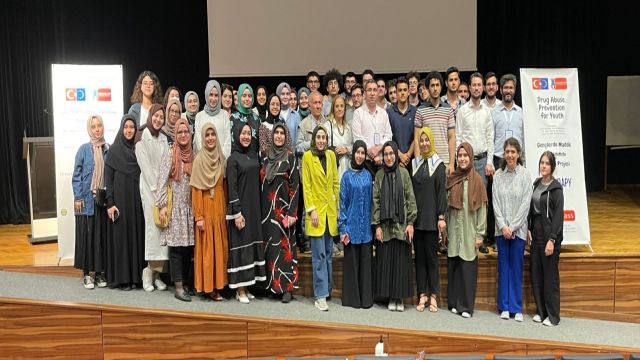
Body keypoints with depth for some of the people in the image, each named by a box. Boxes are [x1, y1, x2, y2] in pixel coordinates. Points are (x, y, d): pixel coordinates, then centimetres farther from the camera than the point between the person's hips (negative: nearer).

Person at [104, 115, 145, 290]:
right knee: (120, 236, -1)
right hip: (120, 198, -4)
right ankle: (121, 278, 6)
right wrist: (110, 203, -12)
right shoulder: (114, 149, -2)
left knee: (136, 235, 5)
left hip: (136, 198, 4)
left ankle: (135, 275, 13)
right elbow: (108, 177, -5)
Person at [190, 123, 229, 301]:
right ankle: (208, 286, 6)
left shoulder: (221, 158, 8)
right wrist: (198, 216, -14)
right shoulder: (199, 159, -7)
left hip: (220, 206, 5)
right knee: (207, 246, -1)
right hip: (205, 206, -5)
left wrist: (226, 208, 3)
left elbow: (224, 186, 10)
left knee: (220, 245, 7)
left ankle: (218, 283, 15)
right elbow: (196, 190, -10)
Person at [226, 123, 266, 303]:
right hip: (240, 208, -6)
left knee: (252, 243, 8)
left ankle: (246, 286, 16)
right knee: (241, 246, -3)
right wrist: (237, 213, -16)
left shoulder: (254, 155, 11)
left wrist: (258, 208, 11)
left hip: (254, 207, 6)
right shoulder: (233, 159, -7)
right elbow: (232, 187, -11)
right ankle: (240, 290, 5)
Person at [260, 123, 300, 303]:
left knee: (283, 244, -3)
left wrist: (292, 212, -14)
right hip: (266, 208, 4)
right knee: (269, 244, 6)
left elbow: (295, 186, -7)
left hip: (283, 208, -4)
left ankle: (286, 286, 3)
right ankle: (270, 284, 15)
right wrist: (260, 208, 7)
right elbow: (261, 182, 13)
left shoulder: (291, 157, -3)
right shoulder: (265, 156, 10)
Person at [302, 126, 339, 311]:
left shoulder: (331, 155, 10)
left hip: (331, 209, 4)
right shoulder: (308, 156, -3)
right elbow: (306, 186, -5)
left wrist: (339, 205, 7)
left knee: (328, 253, 10)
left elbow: (336, 182, 12)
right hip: (316, 209, -4)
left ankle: (327, 290, 20)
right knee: (319, 255, -4)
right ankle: (320, 295, 0)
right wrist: (311, 210, -11)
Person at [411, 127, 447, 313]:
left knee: (431, 255, 0)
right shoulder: (414, 164, 10)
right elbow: (410, 191, 9)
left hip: (431, 217, -3)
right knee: (419, 255, 5)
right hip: (416, 217, 3)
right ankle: (422, 294, 12)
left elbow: (442, 191, -4)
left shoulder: (438, 164, 1)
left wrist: (441, 216, -10)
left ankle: (433, 295, 7)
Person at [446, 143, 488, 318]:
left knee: (468, 267, -2)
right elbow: (446, 205, 10)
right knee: (453, 266, 5)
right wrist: (444, 229, 5)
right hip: (454, 230, 3)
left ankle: (466, 306, 6)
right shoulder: (452, 179, 9)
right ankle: (454, 302, 15)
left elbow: (482, 208, -4)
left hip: (469, 230, -3)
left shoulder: (476, 180, -2)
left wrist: (480, 234, -8)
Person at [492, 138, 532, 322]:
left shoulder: (525, 175, -3)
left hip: (518, 229, -2)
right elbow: (495, 203, 2)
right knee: (503, 266, 7)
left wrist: (512, 227, -10)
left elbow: (525, 204, -6)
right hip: (501, 229, 2)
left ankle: (517, 308, 11)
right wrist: (503, 226, -8)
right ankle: (504, 306, 14)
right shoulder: (498, 175, 3)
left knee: (517, 267, 3)